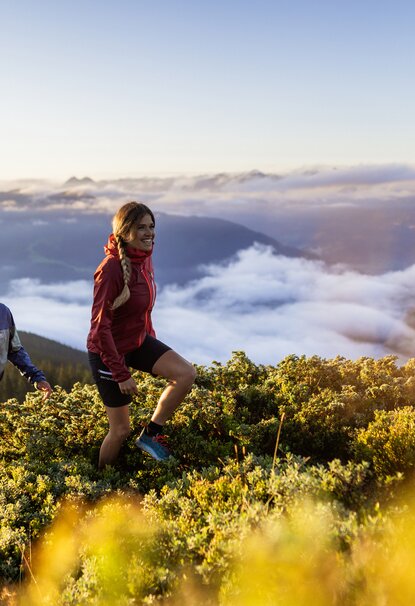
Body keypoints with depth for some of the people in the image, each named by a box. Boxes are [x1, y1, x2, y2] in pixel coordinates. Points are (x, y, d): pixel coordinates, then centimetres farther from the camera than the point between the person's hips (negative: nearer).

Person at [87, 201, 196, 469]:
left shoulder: (144, 258, -4)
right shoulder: (111, 269, -28)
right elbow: (100, 327, -27)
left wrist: (151, 338, 17)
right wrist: (121, 374, -23)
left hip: (139, 341, 7)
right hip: (109, 352, -7)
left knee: (187, 373, -9)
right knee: (121, 430, 5)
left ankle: (151, 434, 10)